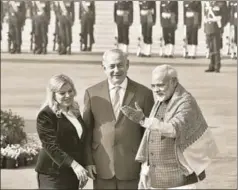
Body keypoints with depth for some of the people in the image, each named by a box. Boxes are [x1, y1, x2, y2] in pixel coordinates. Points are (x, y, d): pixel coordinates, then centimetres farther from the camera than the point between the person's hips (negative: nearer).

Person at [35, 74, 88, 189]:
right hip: (53, 174, -6)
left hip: (73, 173, 7)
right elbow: (51, 146, -19)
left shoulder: (75, 112, 13)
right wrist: (74, 165, -28)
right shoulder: (46, 115, -9)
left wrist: (82, 167, 14)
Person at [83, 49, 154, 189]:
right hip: (101, 167, 1)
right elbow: (86, 131, 7)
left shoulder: (144, 93, 0)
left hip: (131, 167, -1)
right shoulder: (92, 93, 4)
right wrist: (88, 161, 0)